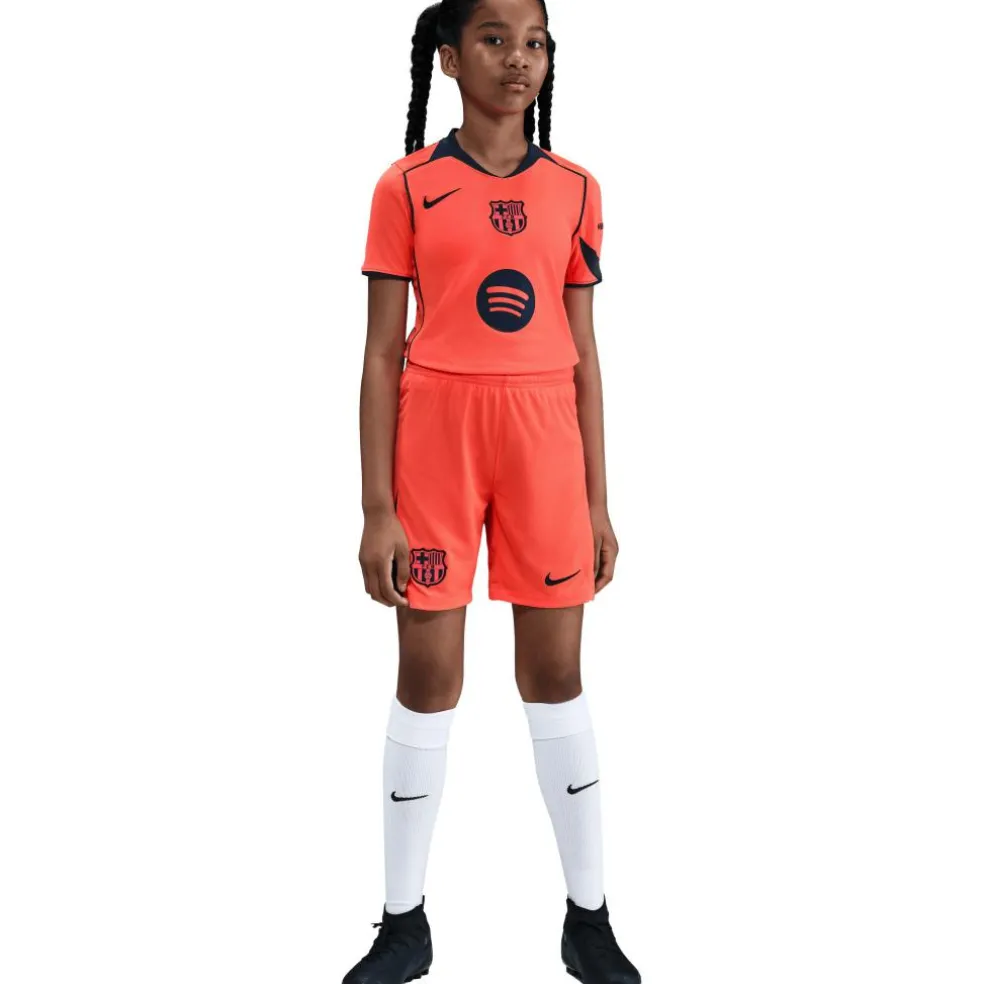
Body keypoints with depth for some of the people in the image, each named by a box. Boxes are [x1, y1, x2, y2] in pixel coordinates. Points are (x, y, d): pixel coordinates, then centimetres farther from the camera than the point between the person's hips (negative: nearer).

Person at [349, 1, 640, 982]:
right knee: (427, 678, 4)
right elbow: (382, 352, -1)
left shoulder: (573, 189, 7)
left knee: (556, 674, 7)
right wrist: (377, 508, -6)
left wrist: (598, 501, 6)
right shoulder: (406, 187, 0)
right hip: (433, 436, -2)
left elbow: (582, 352, 8)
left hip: (544, 441, 2)